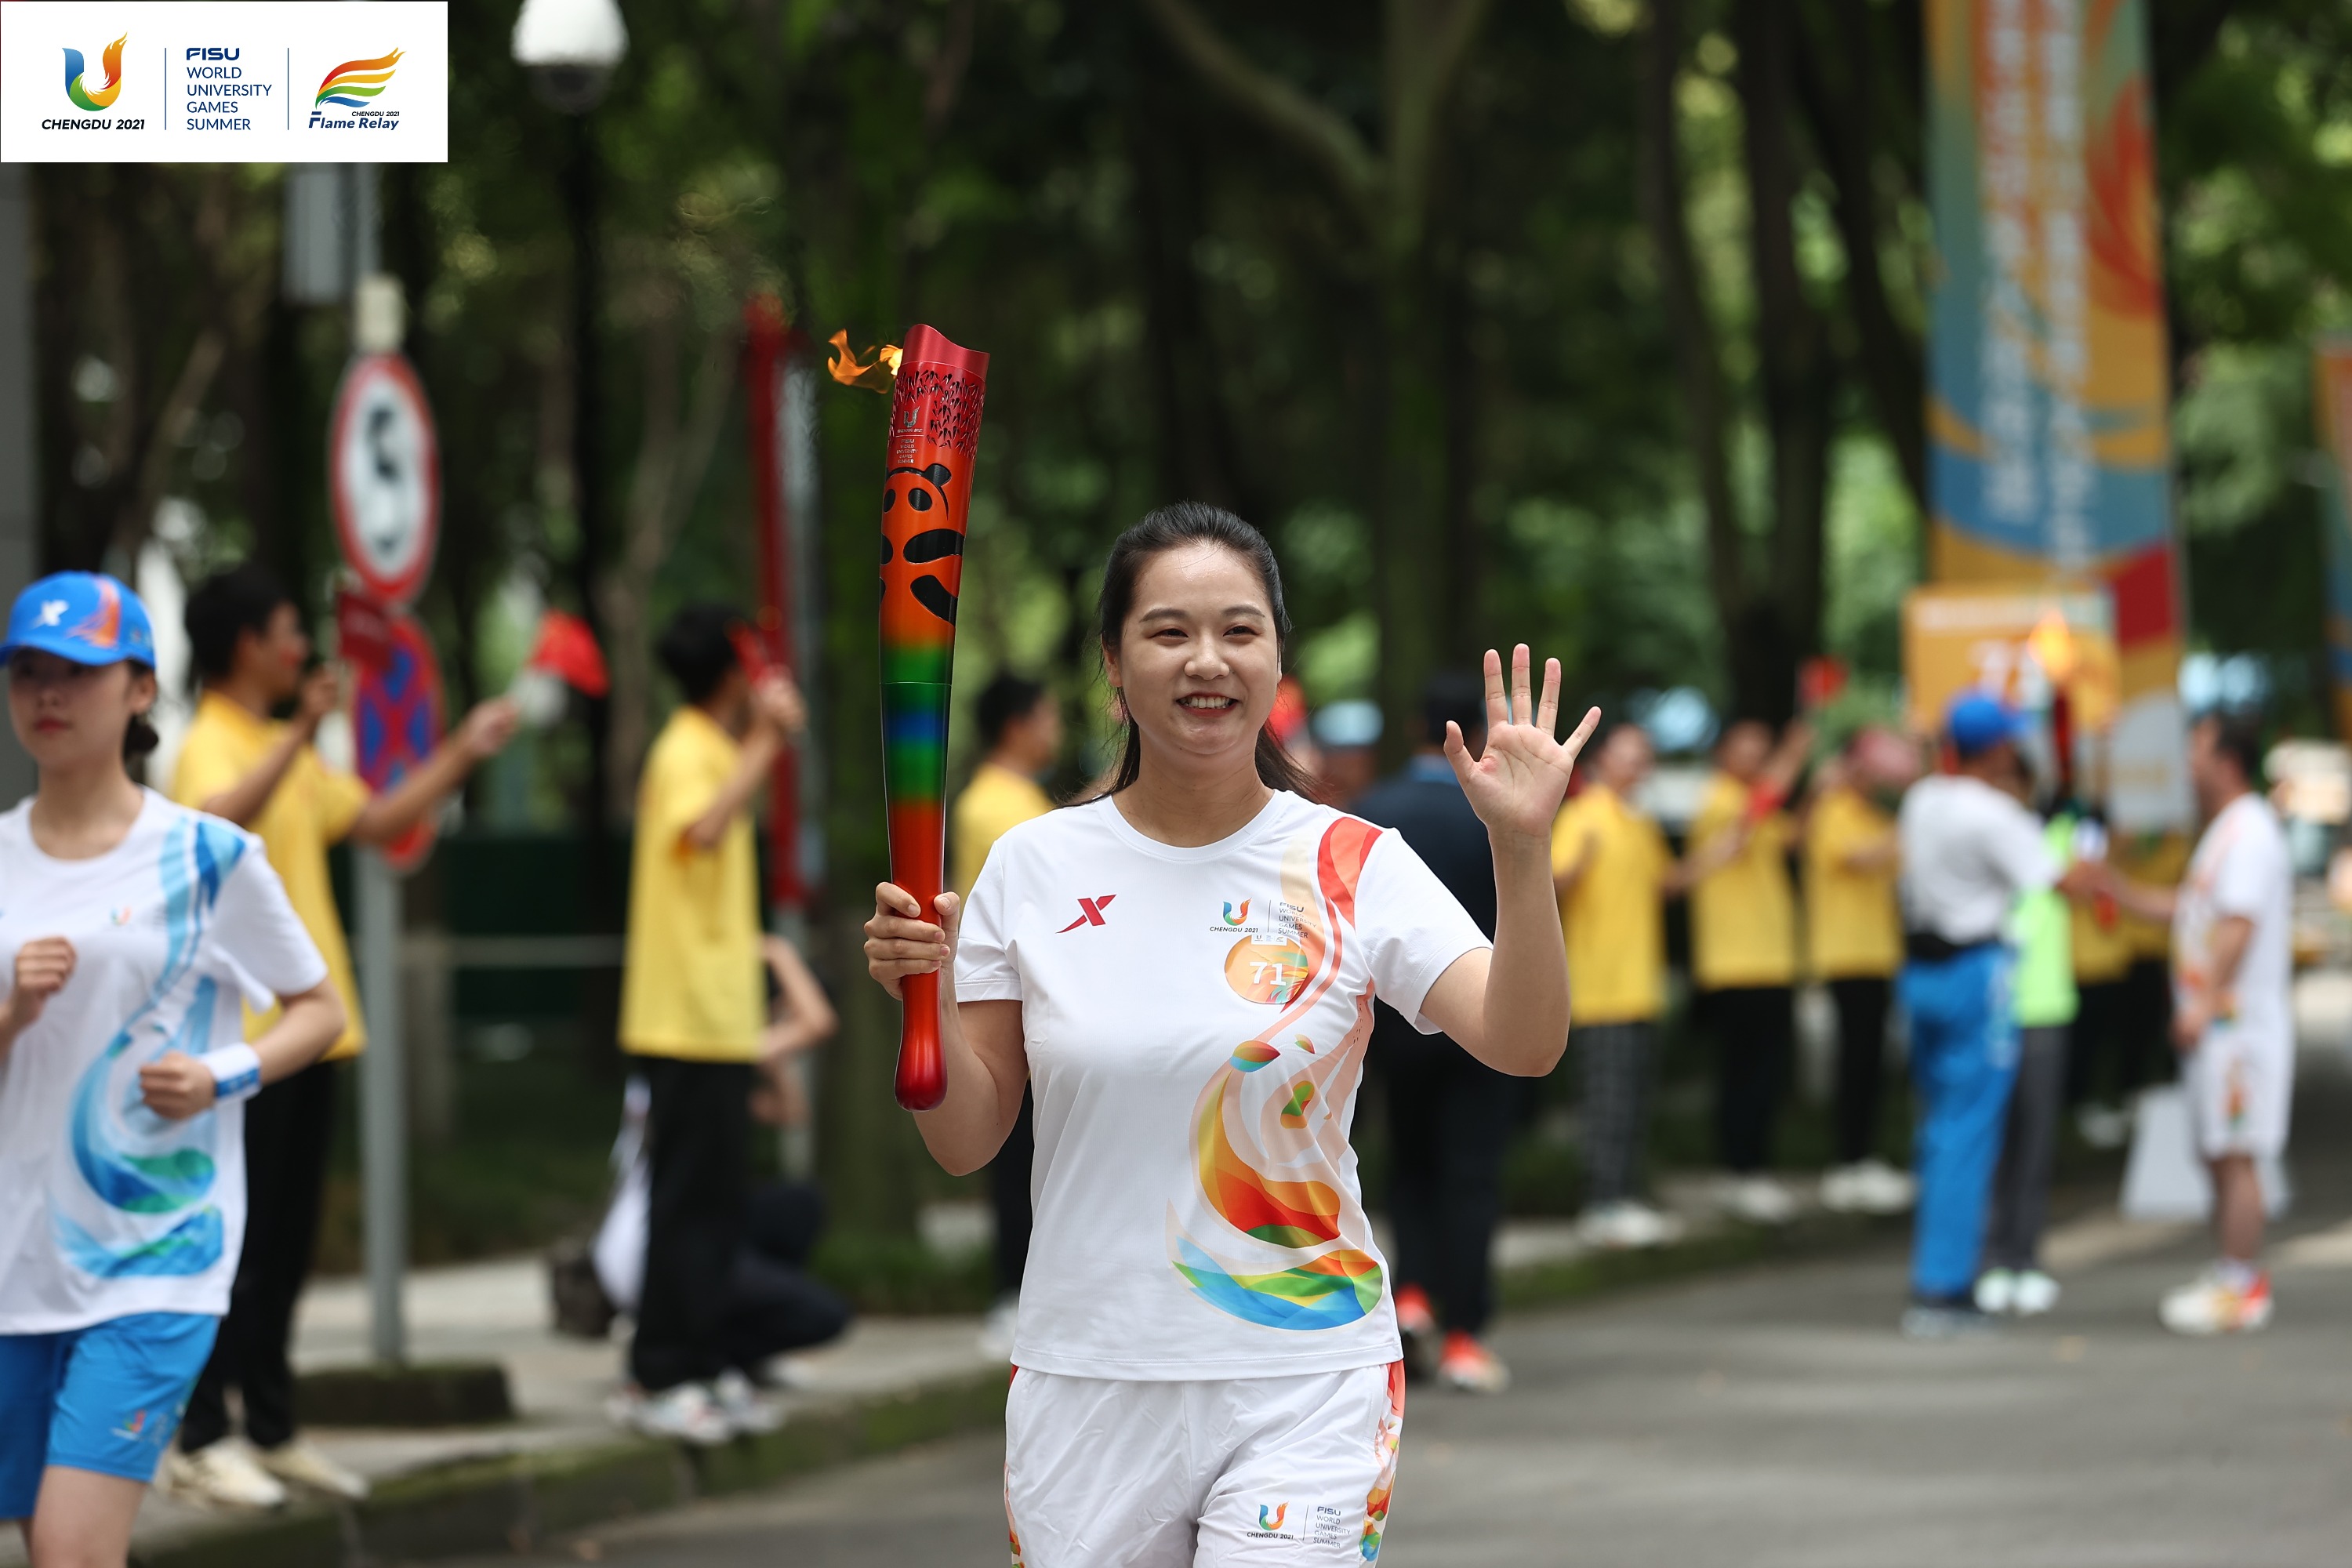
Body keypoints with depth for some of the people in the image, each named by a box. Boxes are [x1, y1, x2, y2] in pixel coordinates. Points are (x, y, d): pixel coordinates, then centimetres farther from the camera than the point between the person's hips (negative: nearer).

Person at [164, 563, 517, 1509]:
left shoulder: (283, 749, 18)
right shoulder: (212, 746, -12)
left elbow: (377, 821, 27)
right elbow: (224, 818, -35)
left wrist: (464, 753, 23)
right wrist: (299, 736, -42)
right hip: (244, 1035, -9)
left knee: (287, 1249, 12)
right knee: (239, 1245, -8)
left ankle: (272, 1431, 19)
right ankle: (201, 1444, -5)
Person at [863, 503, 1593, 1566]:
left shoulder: (1352, 867, -1)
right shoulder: (1034, 868, 3)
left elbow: (1522, 1045, -13)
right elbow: (967, 1143, 5)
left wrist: (1521, 849, -25)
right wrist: (925, 996, -13)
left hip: (1304, 1389, -2)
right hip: (1084, 1388, 2)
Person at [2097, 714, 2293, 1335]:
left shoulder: (2251, 833, -14)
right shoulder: (2224, 832, 18)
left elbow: (2239, 925, -22)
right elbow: (2183, 907, 27)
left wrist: (2203, 1005, -26)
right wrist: (2109, 883, 23)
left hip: (2239, 1021, -10)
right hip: (2211, 1026, 10)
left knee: (2236, 1156, -8)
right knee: (2220, 1157, 12)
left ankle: (2241, 1288, -7)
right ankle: (2232, 1277, 17)